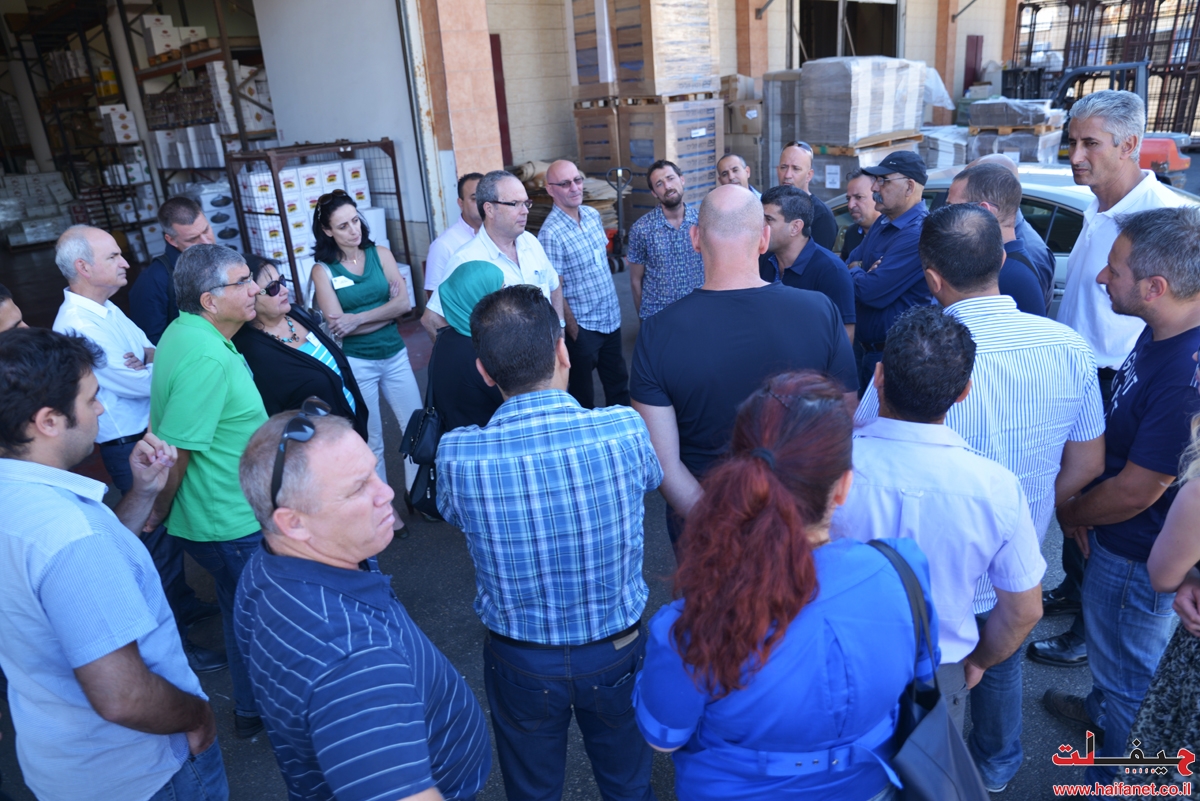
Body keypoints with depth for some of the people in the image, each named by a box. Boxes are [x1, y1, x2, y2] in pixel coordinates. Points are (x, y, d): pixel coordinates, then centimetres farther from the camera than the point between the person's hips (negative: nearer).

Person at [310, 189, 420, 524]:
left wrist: (357, 319, -18)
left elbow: (404, 303, -9)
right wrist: (386, 309, -13)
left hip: (395, 356, 3)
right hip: (355, 364, -3)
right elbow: (337, 325, -12)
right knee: (371, 440, 8)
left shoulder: (380, 255, 1)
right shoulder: (323, 271, -5)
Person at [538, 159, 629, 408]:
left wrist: (613, 307, 13)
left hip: (611, 318, 7)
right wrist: (573, 329, -12)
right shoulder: (551, 233, -21)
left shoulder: (593, 215, 1)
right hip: (583, 326, -7)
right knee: (583, 393, 12)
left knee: (618, 382, 21)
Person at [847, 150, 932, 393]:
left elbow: (872, 293, -27)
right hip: (865, 348, 9)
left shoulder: (917, 234, -22)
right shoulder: (884, 222, 9)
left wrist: (854, 272, -5)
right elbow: (850, 262, 13)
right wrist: (861, 274, -11)